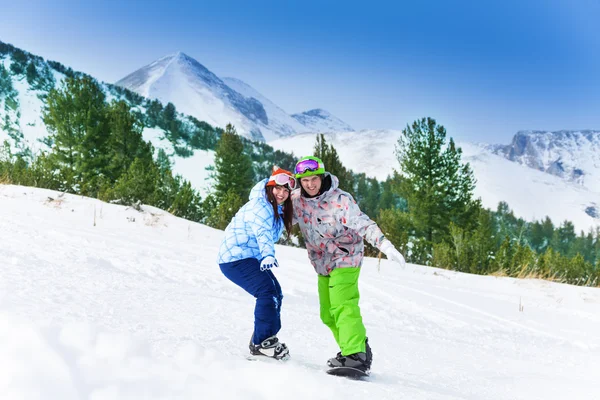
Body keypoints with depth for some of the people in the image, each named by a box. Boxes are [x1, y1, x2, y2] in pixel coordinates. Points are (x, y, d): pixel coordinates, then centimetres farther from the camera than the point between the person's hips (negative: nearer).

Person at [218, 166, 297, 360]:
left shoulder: (278, 210, 13)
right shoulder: (260, 206, -18)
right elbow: (262, 232, -37)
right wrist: (268, 255, -51)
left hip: (252, 258, 10)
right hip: (236, 258, -10)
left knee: (275, 293, 11)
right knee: (267, 291, -23)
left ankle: (261, 341, 20)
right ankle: (262, 342, -20)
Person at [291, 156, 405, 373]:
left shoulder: (340, 199, -21)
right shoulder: (296, 199, -4)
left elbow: (363, 224, -27)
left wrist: (385, 245, -39)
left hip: (345, 259, -7)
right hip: (322, 264, 7)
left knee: (343, 307, -23)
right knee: (328, 314, 12)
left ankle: (355, 355, -26)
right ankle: (359, 349, 25)